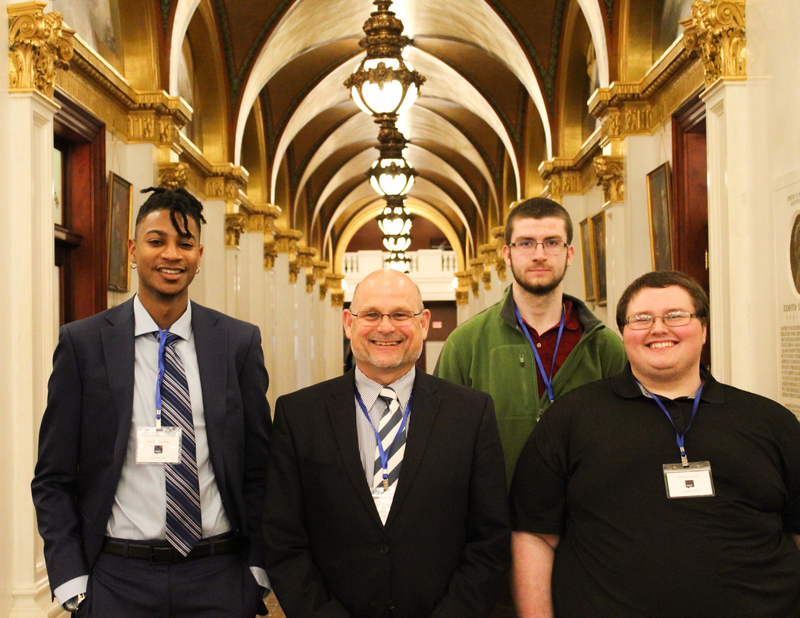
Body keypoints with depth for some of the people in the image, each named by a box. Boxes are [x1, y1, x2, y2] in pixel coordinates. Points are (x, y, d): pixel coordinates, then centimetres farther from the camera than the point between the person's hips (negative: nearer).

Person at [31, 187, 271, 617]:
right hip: (116, 581, -1)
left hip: (220, 581, 1)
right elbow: (53, 478, 0)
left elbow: (258, 465, 5)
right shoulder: (83, 343, -2)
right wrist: (71, 583, -7)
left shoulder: (240, 342, 1)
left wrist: (257, 570, 0)